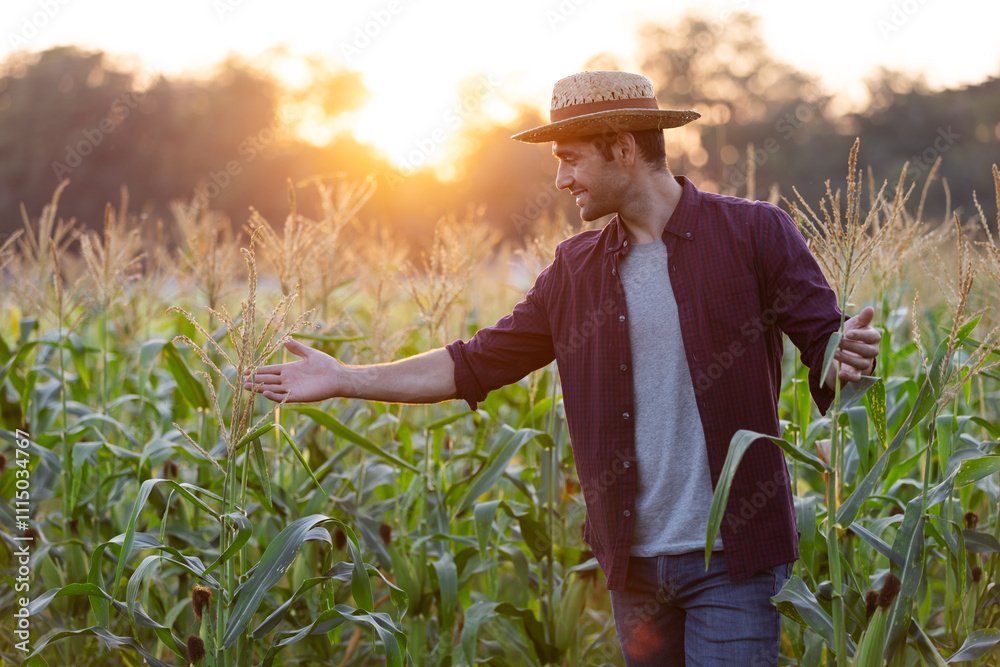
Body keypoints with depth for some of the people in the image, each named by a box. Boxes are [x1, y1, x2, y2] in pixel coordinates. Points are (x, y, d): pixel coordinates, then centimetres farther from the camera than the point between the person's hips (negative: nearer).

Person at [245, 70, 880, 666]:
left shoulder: (754, 233, -4)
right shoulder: (576, 269, 9)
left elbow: (822, 343, -3)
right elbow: (478, 364, 12)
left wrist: (848, 361, -28)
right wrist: (346, 379, 9)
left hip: (732, 554, -5)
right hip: (634, 560, 5)